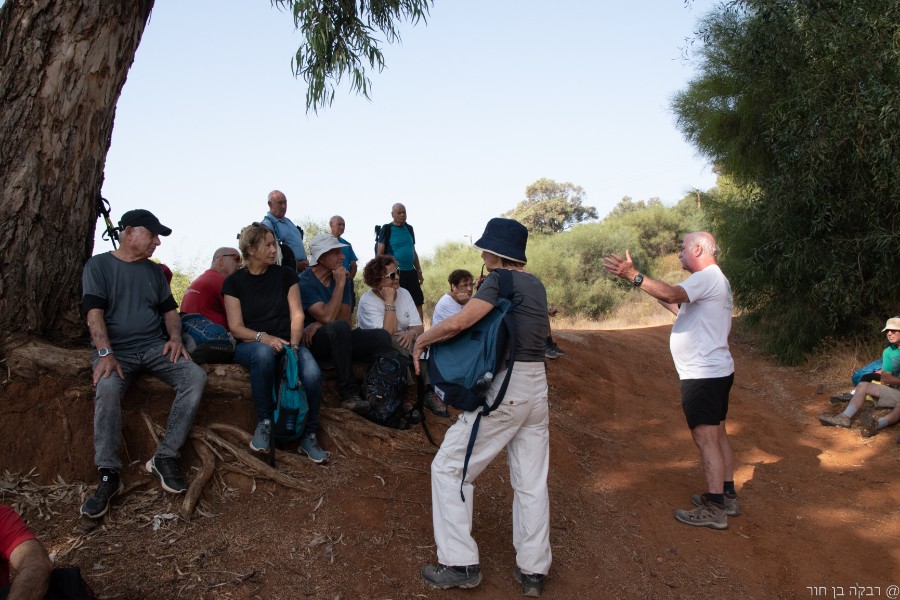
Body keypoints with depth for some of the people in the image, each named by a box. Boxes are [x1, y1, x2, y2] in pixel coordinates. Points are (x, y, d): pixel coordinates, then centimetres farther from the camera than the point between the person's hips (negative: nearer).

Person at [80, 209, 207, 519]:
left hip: (154, 346, 4)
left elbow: (169, 309, 18)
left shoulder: (154, 270, 18)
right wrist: (105, 354, -22)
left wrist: (175, 337, -4)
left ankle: (165, 457, -19)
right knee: (107, 388, -35)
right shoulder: (99, 265, 4)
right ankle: (109, 476, -27)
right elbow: (94, 312, -8)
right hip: (116, 350, -4)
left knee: (195, 377, -22)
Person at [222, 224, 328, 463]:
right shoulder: (234, 282, 3)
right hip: (250, 345, -2)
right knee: (264, 353, -40)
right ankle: (264, 422, -23)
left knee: (312, 373, -31)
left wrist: (293, 345, -16)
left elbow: (297, 315, 2)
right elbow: (236, 327, -4)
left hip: (285, 342, 2)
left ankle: (308, 436, -12)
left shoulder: (285, 275, 8)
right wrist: (264, 338, -23)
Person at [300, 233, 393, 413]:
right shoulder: (304, 282, -12)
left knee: (382, 336, -17)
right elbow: (328, 317, -23)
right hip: (314, 342, -6)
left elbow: (346, 318, -1)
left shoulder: (340, 278, 8)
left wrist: (318, 325, -20)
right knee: (339, 327, -38)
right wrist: (340, 284, -16)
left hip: (338, 339, 6)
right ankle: (349, 395, -33)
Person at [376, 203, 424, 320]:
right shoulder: (386, 229, -4)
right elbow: (380, 253, -6)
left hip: (411, 272, 6)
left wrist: (419, 271, 16)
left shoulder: (409, 228, 12)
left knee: (418, 303, 5)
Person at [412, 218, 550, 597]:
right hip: (537, 387, 8)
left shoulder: (501, 280, -11)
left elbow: (459, 322, -24)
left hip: (502, 389, -8)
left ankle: (460, 564, 6)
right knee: (532, 481, 12)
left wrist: (422, 340, -8)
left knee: (449, 468, 4)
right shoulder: (536, 285, 13)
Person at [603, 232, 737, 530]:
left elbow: (672, 294, -32)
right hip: (716, 370, 11)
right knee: (717, 435, 17)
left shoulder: (707, 277, -15)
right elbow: (685, 309, 18)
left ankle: (715, 509, -1)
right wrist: (659, 296, 15)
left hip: (702, 374, -11)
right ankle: (727, 496, 27)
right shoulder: (715, 280, 19)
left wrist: (633, 275, -39)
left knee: (706, 438, -6)